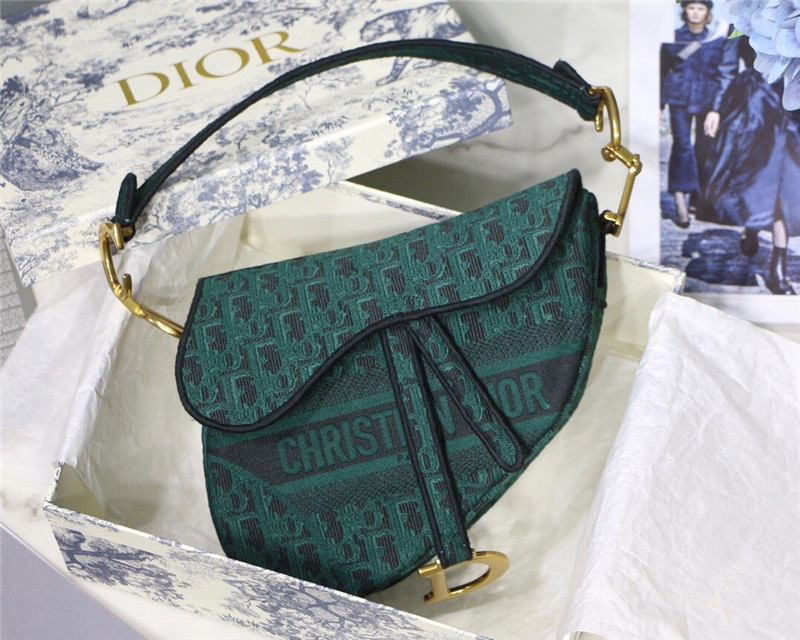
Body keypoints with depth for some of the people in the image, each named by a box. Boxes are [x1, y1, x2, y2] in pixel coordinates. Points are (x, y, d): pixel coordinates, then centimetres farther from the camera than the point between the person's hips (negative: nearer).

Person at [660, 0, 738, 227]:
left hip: (708, 100, 1)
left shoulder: (720, 41, 2)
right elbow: (662, 71, 11)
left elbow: (726, 76, -1)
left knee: (704, 149, 5)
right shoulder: (673, 38, 4)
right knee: (681, 145, -13)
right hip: (678, 98, -1)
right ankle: (680, 202, -17)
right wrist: (659, 104, 8)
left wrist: (717, 109, -10)